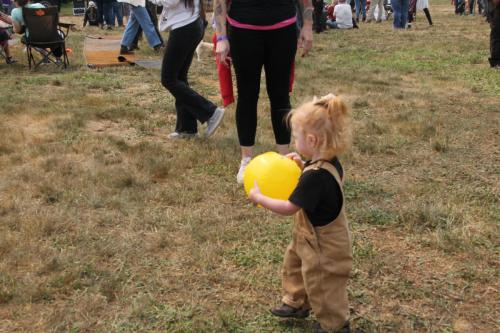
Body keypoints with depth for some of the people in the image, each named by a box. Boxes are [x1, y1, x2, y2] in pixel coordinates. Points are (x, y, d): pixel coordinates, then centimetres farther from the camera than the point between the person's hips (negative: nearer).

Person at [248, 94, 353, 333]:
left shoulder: (315, 177, -37)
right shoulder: (330, 162, -9)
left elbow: (289, 208, -30)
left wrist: (259, 198, -18)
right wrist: (303, 166, -1)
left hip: (323, 245, -9)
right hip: (313, 237, 10)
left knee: (322, 286, 13)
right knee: (294, 265, 30)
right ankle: (297, 303, 53)